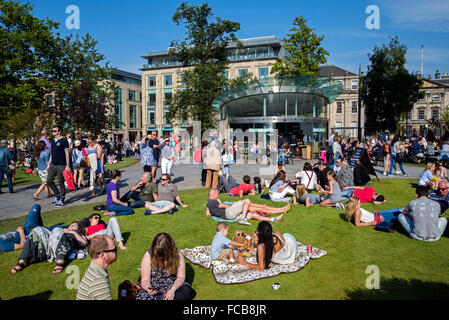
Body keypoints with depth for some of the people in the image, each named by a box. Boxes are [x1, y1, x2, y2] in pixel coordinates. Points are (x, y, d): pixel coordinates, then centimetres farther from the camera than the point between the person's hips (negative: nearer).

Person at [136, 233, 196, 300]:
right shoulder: (148, 255, -11)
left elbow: (181, 276, -9)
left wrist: (172, 290, -28)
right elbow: (145, 279, -11)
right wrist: (148, 288, -33)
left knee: (186, 290, -29)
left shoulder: (177, 255, -9)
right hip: (153, 289, 0)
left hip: (172, 287, 1)